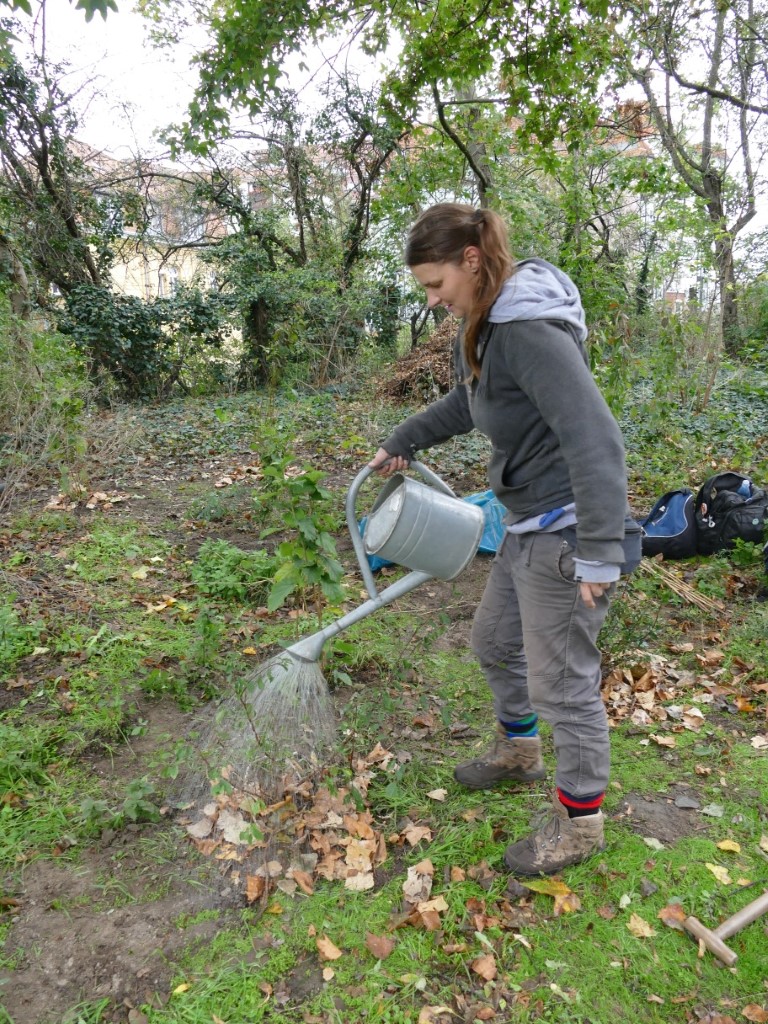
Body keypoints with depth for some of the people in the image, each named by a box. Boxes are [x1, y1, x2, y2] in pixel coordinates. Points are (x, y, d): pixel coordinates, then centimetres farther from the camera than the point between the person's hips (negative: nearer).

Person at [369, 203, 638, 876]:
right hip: (527, 524, 10)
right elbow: (466, 403, 25)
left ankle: (581, 822, 26)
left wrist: (600, 553, -29)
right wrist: (403, 443, 27)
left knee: (562, 680, 3)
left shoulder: (531, 329, -24)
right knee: (494, 642, 24)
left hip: (565, 529, -10)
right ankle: (518, 752, 48)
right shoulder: (484, 322, 7)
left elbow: (596, 439, -29)